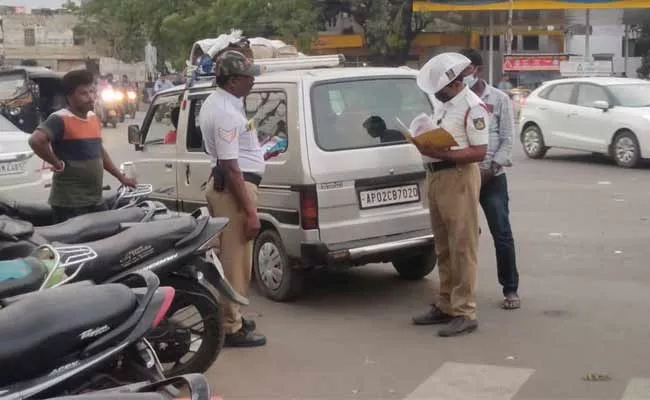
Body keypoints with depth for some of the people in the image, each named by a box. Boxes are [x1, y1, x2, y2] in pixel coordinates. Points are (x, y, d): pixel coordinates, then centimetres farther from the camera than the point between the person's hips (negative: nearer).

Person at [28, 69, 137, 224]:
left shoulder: (94, 118, 13)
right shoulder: (60, 119, -14)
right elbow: (35, 140, -31)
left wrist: (121, 177, 25)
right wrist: (58, 164, -20)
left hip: (96, 200, 8)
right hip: (70, 203, -8)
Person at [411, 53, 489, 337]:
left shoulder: (472, 107, -13)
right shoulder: (444, 104, 16)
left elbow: (479, 151, -18)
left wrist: (441, 154, -25)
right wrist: (426, 144, 3)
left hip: (459, 178, -9)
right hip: (436, 177, 9)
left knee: (462, 247, -5)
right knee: (443, 248, 15)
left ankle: (464, 313, -1)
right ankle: (445, 305, 25)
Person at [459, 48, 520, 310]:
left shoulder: (499, 99, 2)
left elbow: (507, 139, -2)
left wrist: (491, 169, -11)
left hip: (491, 177, -2)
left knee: (501, 233, 0)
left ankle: (510, 289, 9)